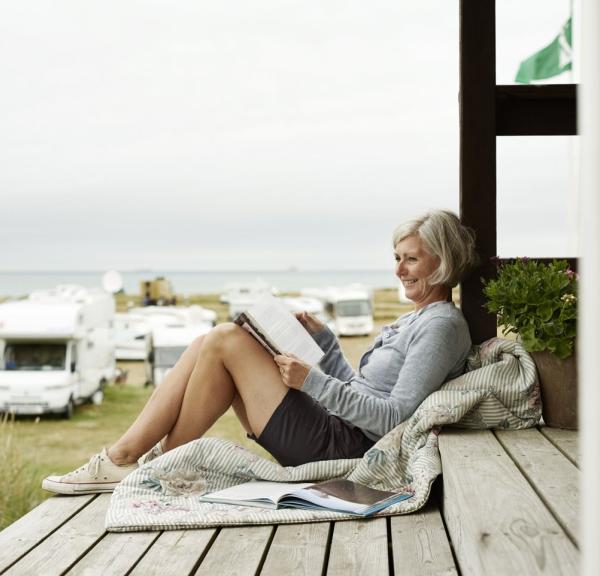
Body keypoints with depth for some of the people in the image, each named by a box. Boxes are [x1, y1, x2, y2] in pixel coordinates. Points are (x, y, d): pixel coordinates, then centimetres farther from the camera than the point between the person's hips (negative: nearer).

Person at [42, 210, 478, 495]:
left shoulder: (442, 326, -8)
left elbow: (394, 418, -18)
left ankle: (163, 461, -2)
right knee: (216, 342, 3)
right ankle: (123, 456, -3)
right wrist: (322, 338, 11)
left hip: (342, 447, -10)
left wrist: (313, 382, -19)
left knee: (226, 340, -12)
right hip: (334, 432, 10)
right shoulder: (412, 322, 22)